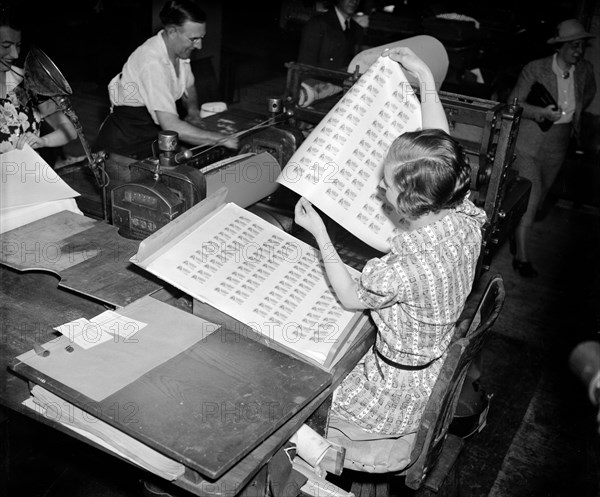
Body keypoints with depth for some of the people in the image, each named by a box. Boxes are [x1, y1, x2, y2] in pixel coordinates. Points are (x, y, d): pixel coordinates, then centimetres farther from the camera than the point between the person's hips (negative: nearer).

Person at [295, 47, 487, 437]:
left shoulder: (407, 267, -39)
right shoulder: (465, 217, -18)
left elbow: (351, 297, -16)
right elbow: (442, 148, -2)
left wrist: (319, 233, -13)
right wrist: (425, 76, 2)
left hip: (399, 394, -8)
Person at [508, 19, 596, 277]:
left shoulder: (585, 69, 0)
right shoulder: (535, 69, -14)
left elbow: (590, 90, 23)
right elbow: (514, 103, -14)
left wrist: (579, 110, 10)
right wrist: (542, 112, -28)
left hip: (557, 145, 6)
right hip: (528, 142, -6)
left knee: (539, 197, 16)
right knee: (530, 197, -11)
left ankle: (516, 234, 39)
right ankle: (521, 256, -3)